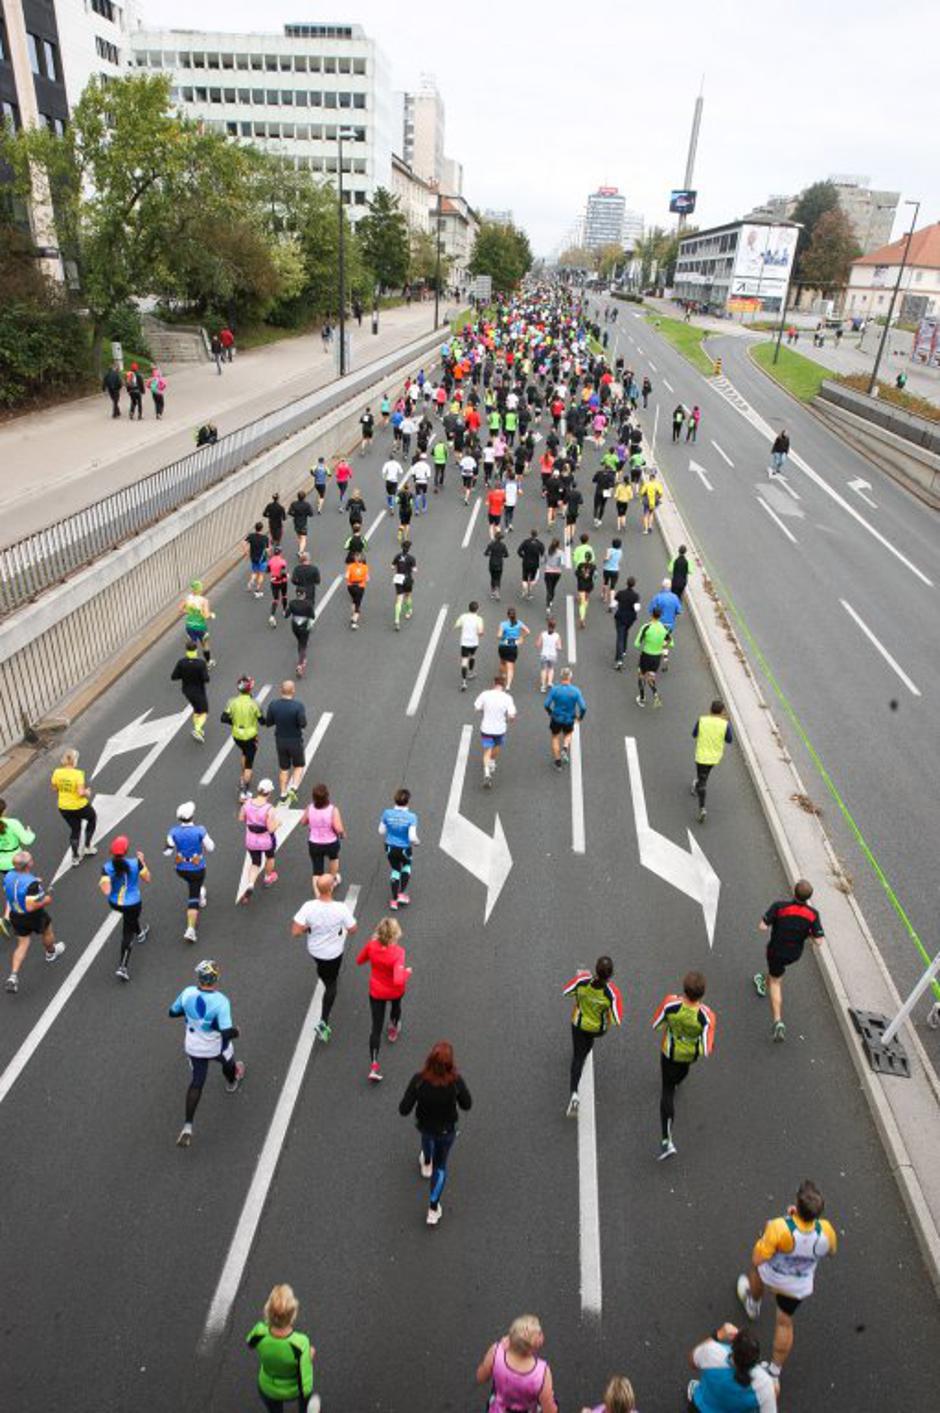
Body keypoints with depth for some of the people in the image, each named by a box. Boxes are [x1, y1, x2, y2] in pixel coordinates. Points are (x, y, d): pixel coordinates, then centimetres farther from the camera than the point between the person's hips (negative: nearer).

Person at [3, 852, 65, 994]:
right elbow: (30, 907, -32)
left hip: (15, 916, 6)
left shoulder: (8, 876, -13)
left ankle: (13, 976, 8)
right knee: (47, 933, 26)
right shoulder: (32, 882, -36)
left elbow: (7, 896, 5)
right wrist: (46, 900, -16)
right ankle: (51, 953, 54)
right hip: (34, 917, -5)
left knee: (22, 944, 19)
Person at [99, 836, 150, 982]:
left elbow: (106, 891, -24)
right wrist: (142, 862, 2)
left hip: (114, 903, 3)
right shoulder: (135, 863, -22)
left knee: (130, 916, 37)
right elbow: (147, 879, -7)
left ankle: (140, 931, 63)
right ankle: (123, 967, 4)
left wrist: (101, 883, -2)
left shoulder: (107, 867, -20)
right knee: (128, 934, 12)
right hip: (132, 903, -3)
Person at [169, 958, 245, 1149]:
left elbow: (173, 1012, -2)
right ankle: (231, 1082, 62)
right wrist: (236, 1031, -15)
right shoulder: (221, 1002, -34)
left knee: (196, 1083, 16)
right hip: (216, 1047, -2)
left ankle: (187, 1126, 7)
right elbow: (226, 1033, -36)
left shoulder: (187, 993, -21)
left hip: (193, 1046, 2)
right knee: (228, 1061, 31)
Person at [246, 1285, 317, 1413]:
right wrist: (309, 1358, -13)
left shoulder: (259, 1332, -35)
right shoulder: (300, 1343, -42)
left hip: (268, 1390, 2)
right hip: (294, 1391, -2)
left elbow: (249, 1343, -9)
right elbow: (305, 1386, -29)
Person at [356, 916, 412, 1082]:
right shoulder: (398, 952, -35)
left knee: (376, 1027, 10)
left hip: (376, 992, 1)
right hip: (394, 991, -1)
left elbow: (359, 961, -3)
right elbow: (398, 980, -41)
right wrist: (407, 972, -22)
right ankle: (393, 1031, 64)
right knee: (396, 1006, 35)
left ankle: (374, 1065, 6)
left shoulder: (371, 945, -23)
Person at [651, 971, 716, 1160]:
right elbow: (707, 1050, -28)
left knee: (667, 1091, 15)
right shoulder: (706, 1016, -37)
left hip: (670, 1052, -1)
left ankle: (667, 1141, 9)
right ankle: (677, 1081, 74)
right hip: (692, 1053, 1)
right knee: (683, 1068, 39)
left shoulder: (670, 1003, -36)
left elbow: (655, 1025, -17)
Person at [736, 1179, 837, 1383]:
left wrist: (766, 1233, -17)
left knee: (757, 1269, 34)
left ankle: (753, 1304, 62)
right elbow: (831, 1251, -5)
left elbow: (757, 1260, -33)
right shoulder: (826, 1231, -32)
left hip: (770, 1277, -2)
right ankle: (775, 1371, 39)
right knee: (785, 1323, 26)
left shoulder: (780, 1228, -44)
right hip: (799, 1288, 2)